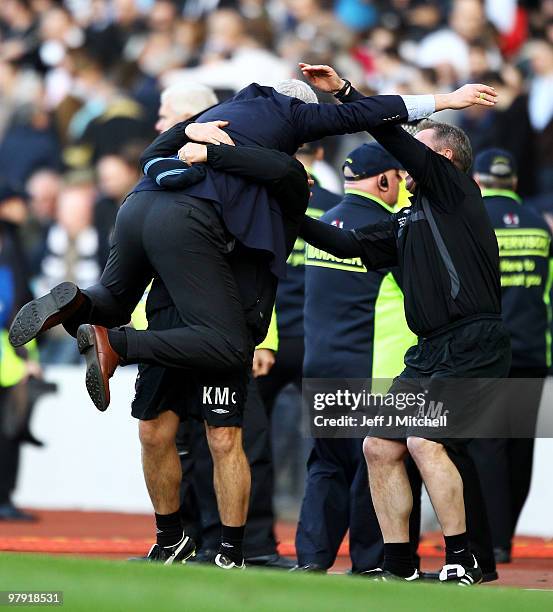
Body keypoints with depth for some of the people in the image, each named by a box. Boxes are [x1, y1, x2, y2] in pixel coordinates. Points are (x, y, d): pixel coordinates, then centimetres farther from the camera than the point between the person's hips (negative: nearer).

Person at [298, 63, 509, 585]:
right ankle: (399, 566, 10)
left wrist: (343, 91, -8)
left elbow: (398, 141, -10)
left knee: (423, 441, -20)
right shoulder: (408, 222, 23)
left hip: (475, 344, -9)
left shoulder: (455, 190, 0)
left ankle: (462, 562, -13)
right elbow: (351, 245, 25)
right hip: (430, 353, 9)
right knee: (379, 447, 4)